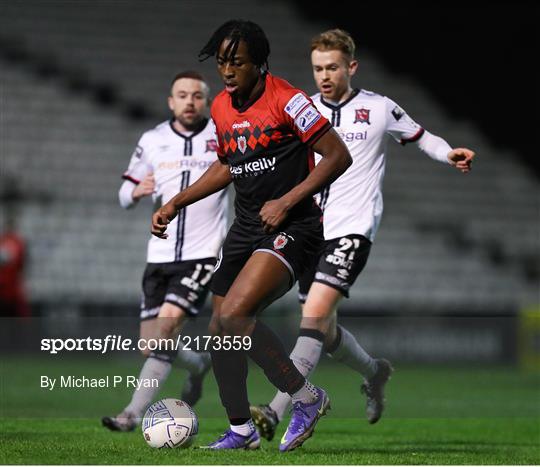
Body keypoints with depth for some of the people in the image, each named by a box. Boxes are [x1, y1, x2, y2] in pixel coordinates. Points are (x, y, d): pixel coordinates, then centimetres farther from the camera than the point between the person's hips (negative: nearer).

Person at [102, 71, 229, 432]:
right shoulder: (152, 141, 7)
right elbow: (126, 193, 14)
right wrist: (136, 191, -9)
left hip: (203, 255, -4)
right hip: (160, 256, 4)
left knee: (166, 325, -22)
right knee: (150, 345, 3)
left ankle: (134, 413, -17)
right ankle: (200, 364, 36)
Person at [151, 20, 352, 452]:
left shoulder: (286, 100, -14)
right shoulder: (221, 107, 9)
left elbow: (338, 156, -15)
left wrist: (287, 201, -20)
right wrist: (176, 204, 18)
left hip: (293, 227, -8)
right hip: (245, 229, 8)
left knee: (233, 314, -24)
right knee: (221, 331, 8)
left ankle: (306, 397, -9)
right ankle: (241, 431, 26)